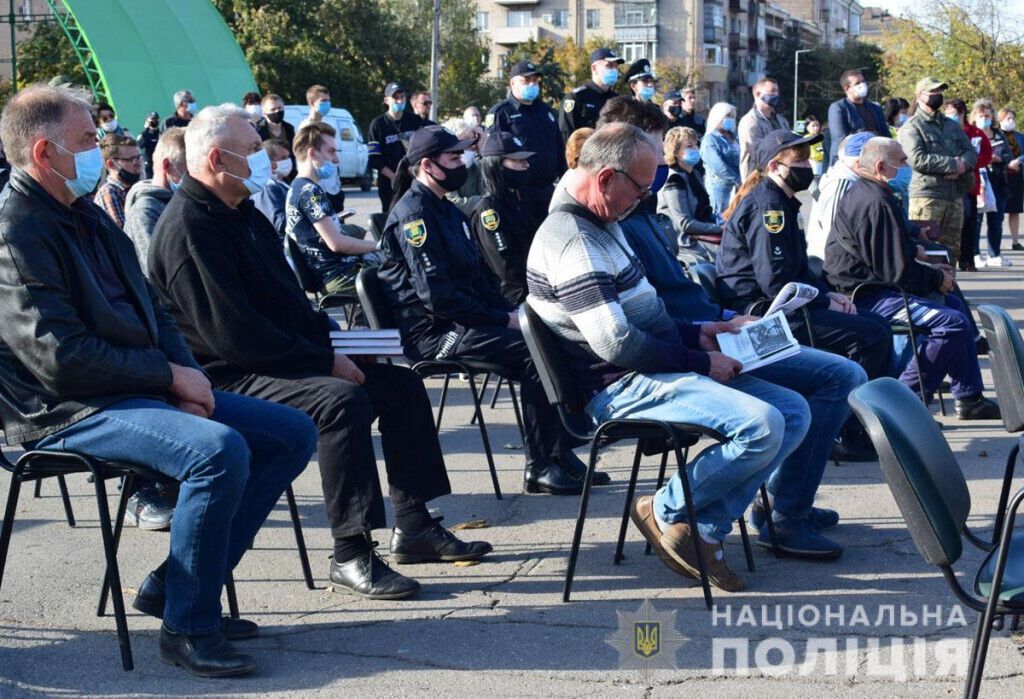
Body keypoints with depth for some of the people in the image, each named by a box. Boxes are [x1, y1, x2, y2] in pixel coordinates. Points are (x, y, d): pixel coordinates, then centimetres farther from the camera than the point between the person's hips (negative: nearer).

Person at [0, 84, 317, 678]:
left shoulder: (90, 216, 16)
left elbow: (152, 311, 20)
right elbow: (62, 360, -21)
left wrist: (188, 376, 1)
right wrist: (172, 376, -14)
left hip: (144, 388, 10)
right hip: (67, 413, -10)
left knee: (293, 434, 2)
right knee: (219, 449, -33)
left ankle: (173, 585, 4)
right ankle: (188, 628, -17)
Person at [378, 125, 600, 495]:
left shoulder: (445, 209, 19)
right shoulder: (414, 213, -13)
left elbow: (476, 276, 23)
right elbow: (436, 296, -20)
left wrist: (510, 312, 5)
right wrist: (501, 320, -16)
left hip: (460, 322, 10)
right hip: (432, 333, -10)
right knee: (534, 351, -23)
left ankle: (560, 454, -3)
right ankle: (540, 467, -16)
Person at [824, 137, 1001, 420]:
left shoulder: (859, 193, 15)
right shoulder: (878, 203, -20)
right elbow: (899, 272, -21)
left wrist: (930, 270, 13)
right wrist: (937, 278, -3)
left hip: (859, 288, 12)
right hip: (866, 298, -12)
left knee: (953, 304, 22)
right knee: (953, 323, -22)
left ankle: (969, 398, 20)